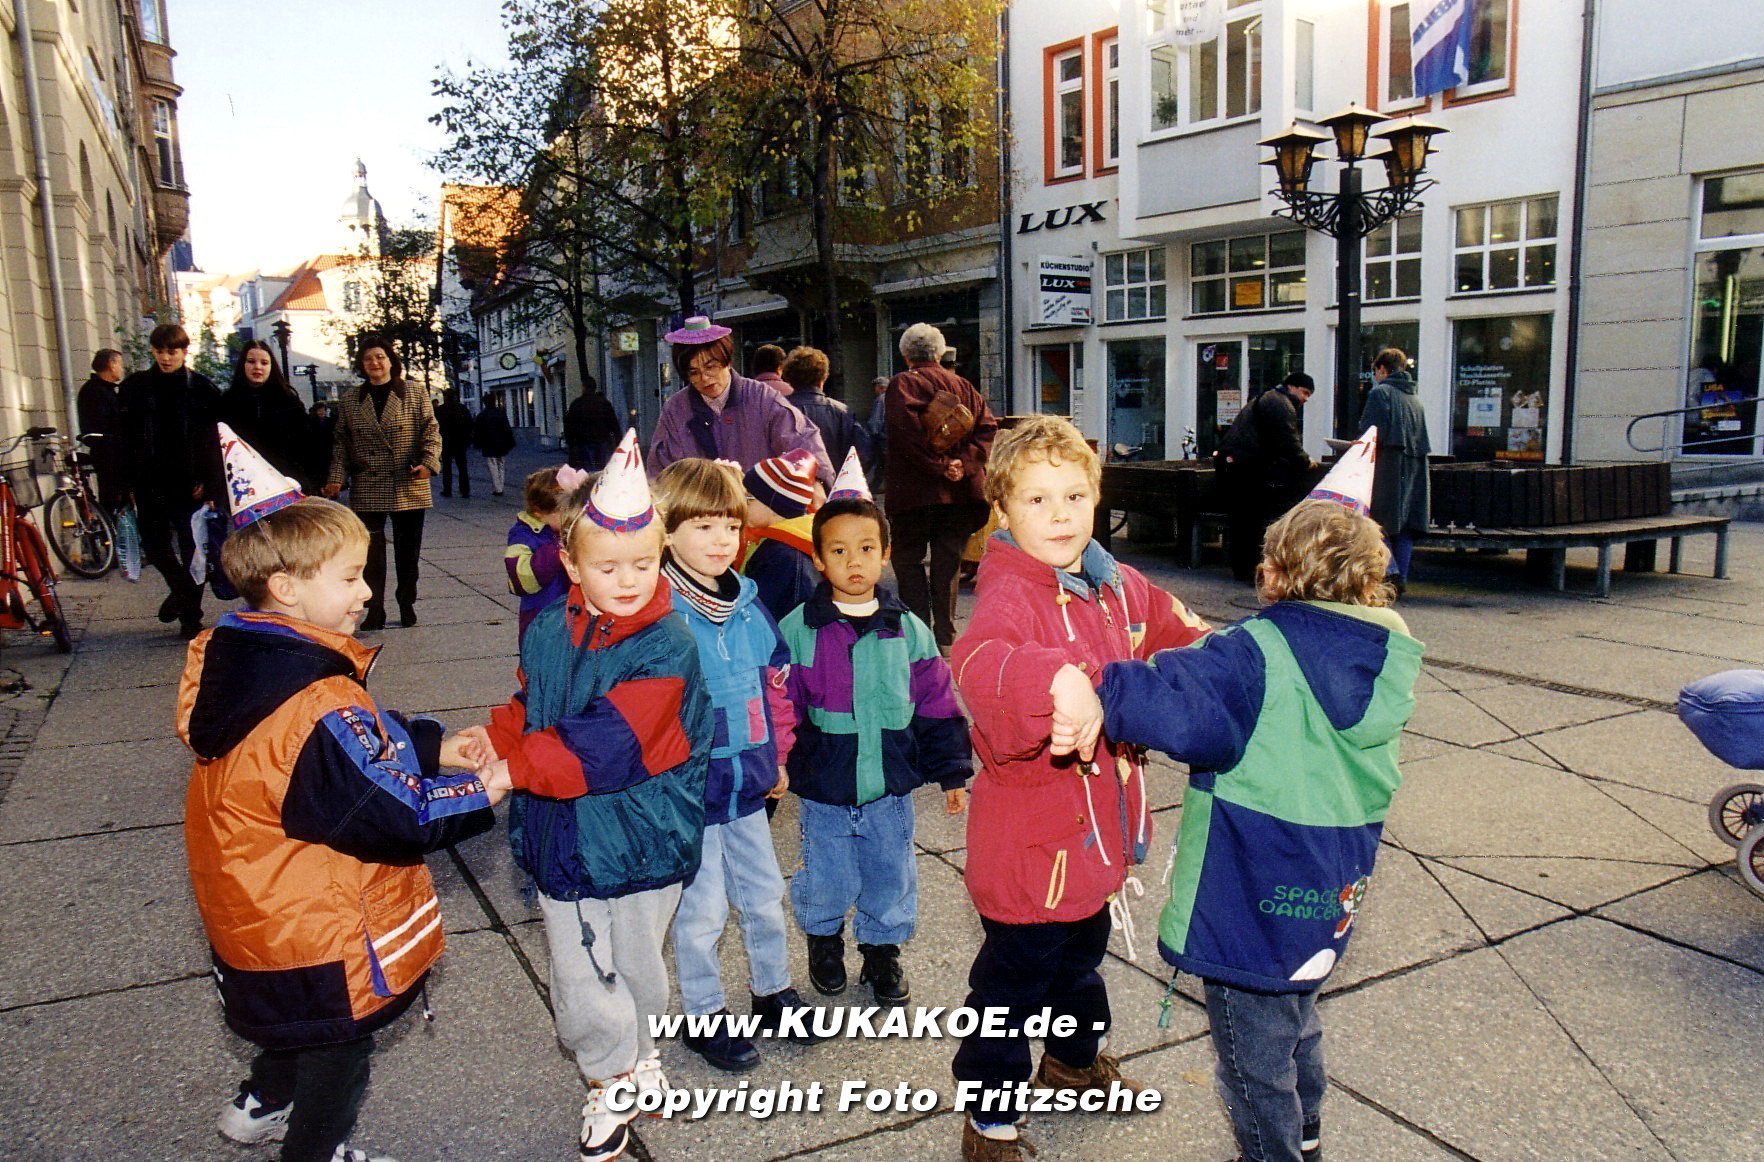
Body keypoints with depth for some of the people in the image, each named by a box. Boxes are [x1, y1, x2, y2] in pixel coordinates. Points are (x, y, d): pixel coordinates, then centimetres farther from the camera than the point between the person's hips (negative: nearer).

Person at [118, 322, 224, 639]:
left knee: (191, 548, 3)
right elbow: (124, 438, 5)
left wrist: (208, 483, -10)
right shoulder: (135, 387, 6)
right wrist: (126, 482, -1)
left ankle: (190, 616, 14)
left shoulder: (201, 388, 0)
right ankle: (182, 591, 29)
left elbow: (211, 439, -2)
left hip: (189, 482, -2)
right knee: (154, 546, 3)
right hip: (149, 482, 2)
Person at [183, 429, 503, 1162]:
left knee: (300, 1024, 34)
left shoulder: (242, 665, -5)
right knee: (339, 1045, 16)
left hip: (264, 905, 9)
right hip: (318, 932, -9)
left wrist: (431, 746, -1)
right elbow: (394, 814, -29)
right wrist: (480, 791, -18)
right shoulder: (318, 712, -35)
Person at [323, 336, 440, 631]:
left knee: (408, 551, 7)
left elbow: (431, 432, 1)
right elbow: (341, 443, 11)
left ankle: (407, 605, 21)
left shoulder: (415, 394, 5)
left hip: (409, 488, -1)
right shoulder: (349, 401, 10)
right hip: (366, 490, 1)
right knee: (370, 553, -3)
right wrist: (337, 477, -1)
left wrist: (428, 462, -15)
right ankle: (375, 611, 2)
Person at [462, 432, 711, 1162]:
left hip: (640, 838, -3)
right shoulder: (549, 631, 0)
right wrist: (496, 734, -8)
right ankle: (614, 1082, 33)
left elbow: (608, 744, -26)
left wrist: (517, 767, -24)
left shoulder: (665, 645, -19)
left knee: (636, 966, 17)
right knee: (580, 978, 9)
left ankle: (631, 1055, 46)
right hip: (562, 836, 4)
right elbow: (532, 704, 13)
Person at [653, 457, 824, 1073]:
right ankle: (704, 1015, 29)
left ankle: (773, 992, 41)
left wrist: (777, 755, 12)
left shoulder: (747, 604, 2)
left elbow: (776, 680, 12)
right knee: (701, 908, 8)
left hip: (747, 785, 6)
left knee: (764, 894, 20)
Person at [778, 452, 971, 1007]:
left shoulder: (908, 630, -2)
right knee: (826, 882, 12)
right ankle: (824, 941, 40)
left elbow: (937, 706, 4)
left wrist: (952, 772, 5)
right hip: (823, 791, -1)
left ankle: (882, 951, 38)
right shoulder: (798, 631, -8)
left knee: (891, 881, 15)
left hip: (891, 789, 2)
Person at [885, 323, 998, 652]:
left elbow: (908, 428, -18)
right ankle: (944, 634, 11)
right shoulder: (963, 385, 14)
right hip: (961, 491, 4)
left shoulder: (902, 384, -1)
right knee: (948, 562, 10)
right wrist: (965, 463, -6)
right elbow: (986, 425, 3)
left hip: (916, 489, -4)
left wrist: (938, 465, -16)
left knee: (908, 559, 5)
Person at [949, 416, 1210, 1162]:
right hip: (1029, 840, -8)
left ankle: (1074, 1058, 57)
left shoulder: (1115, 586, 1)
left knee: (1083, 952, 31)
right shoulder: (1008, 595, -26)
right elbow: (980, 664, -50)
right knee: (1014, 977, 10)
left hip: (1099, 829, 8)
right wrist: (1063, 679, -66)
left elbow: (1172, 631, 23)